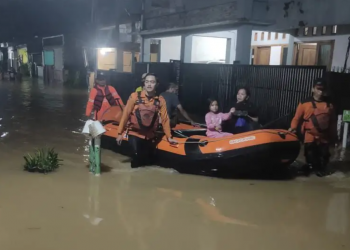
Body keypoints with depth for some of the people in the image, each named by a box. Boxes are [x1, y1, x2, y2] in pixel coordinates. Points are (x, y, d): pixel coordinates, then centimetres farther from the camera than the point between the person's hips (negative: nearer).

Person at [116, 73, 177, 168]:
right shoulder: (135, 96, -8)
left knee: (148, 160, 7)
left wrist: (169, 137, 1)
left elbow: (165, 119, 0)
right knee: (136, 157, -15)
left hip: (150, 136, 2)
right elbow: (126, 114, -5)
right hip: (134, 134, -2)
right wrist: (120, 133, -3)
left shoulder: (160, 100, -3)